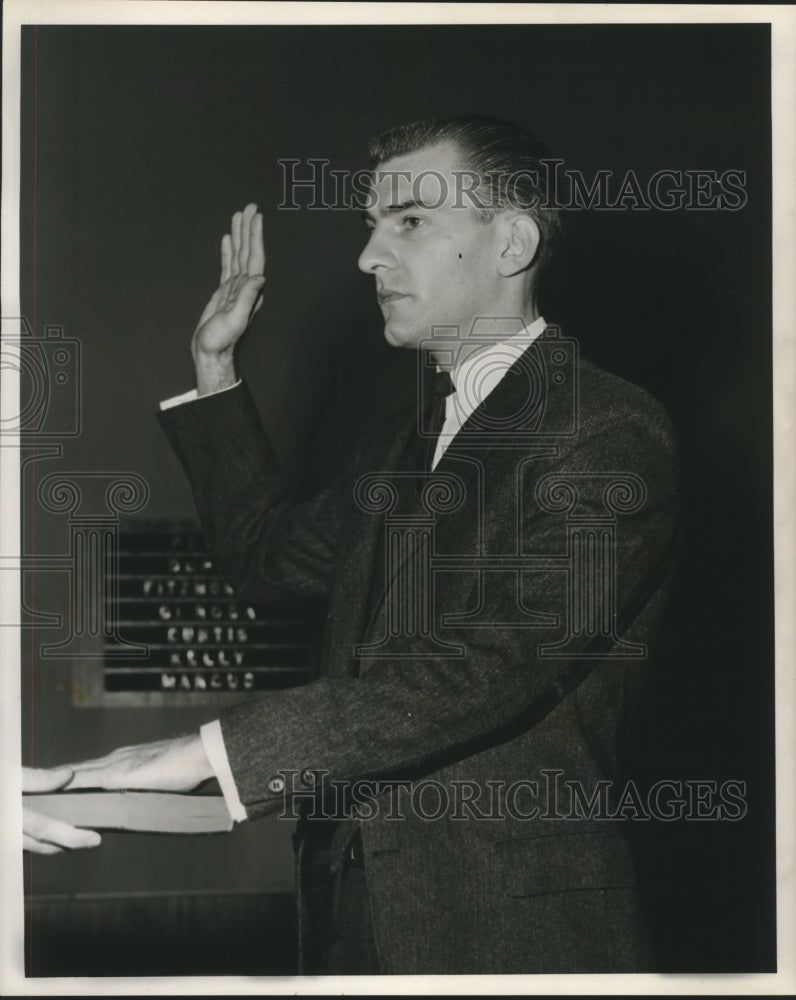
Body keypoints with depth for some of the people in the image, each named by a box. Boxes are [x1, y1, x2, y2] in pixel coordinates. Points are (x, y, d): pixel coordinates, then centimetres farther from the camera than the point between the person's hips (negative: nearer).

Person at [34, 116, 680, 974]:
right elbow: (269, 551, 32)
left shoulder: (606, 431, -12)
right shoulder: (400, 444, 17)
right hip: (358, 909, 8)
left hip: (514, 930, -8)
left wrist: (209, 750, -27)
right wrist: (215, 368, 22)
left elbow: (490, 664, -24)